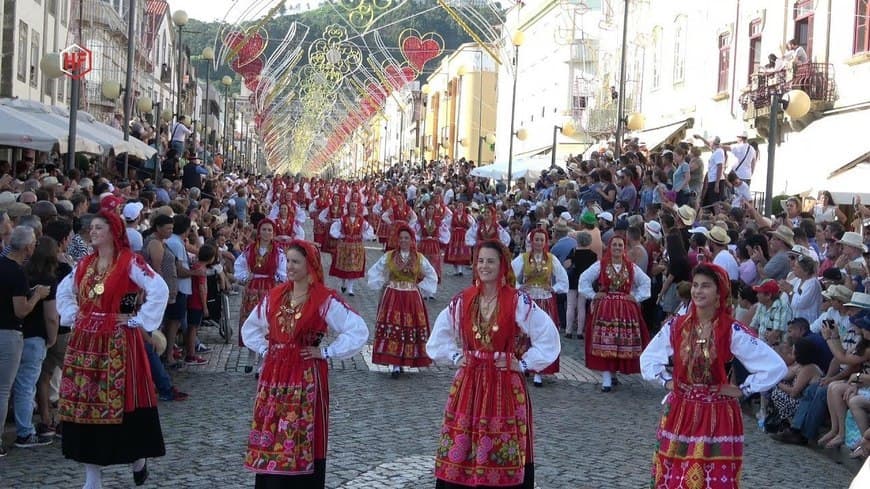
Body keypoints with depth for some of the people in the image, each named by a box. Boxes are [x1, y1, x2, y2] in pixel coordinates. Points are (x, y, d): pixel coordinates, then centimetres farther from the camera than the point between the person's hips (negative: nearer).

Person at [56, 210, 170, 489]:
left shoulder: (130, 263, -8)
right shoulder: (85, 264, 12)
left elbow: (160, 290, -17)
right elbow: (64, 292, 27)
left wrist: (139, 321, -14)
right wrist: (73, 317, 13)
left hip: (118, 342, -6)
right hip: (85, 341, 6)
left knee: (121, 402, -3)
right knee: (84, 403, 5)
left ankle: (138, 459, 20)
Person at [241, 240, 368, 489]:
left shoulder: (326, 300, -7)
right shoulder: (274, 295, 9)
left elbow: (359, 331, -11)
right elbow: (250, 328, 24)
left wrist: (326, 352, -10)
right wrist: (264, 349, 10)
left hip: (306, 376, -5)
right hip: (274, 374, 5)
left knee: (303, 439, -2)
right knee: (271, 434, 7)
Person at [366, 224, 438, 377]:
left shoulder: (419, 258, 4)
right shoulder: (389, 256, 2)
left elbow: (432, 276, 15)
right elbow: (374, 273, 13)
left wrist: (420, 287, 8)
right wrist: (383, 284, 5)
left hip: (412, 299, 1)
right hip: (392, 298, -1)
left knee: (410, 329, 0)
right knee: (392, 329, -8)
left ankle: (404, 362, 12)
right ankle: (394, 366, -6)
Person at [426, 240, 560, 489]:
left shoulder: (519, 302, -7)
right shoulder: (462, 301, 4)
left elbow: (548, 337, -4)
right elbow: (440, 336, 19)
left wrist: (524, 363, -6)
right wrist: (455, 356, 8)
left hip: (505, 384, -3)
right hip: (468, 382, 3)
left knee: (502, 453, 0)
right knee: (461, 446, 5)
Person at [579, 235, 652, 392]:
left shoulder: (631, 267, 8)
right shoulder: (600, 265, 2)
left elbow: (646, 282, 18)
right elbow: (584, 279, 6)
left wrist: (637, 298, 8)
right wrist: (593, 295, 0)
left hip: (625, 310, 3)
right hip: (604, 308, -2)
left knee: (624, 343, 0)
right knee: (605, 344, -8)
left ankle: (613, 372, 13)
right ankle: (606, 379, -9)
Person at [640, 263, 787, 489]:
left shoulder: (733, 332, -10)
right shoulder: (676, 327, 1)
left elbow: (775, 366, -12)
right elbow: (648, 358, 18)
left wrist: (742, 390, -9)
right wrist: (666, 381, 5)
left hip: (718, 417, -3)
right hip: (680, 414, 3)